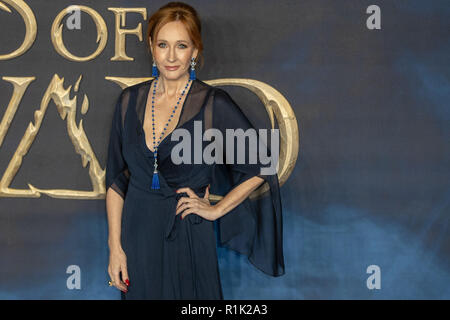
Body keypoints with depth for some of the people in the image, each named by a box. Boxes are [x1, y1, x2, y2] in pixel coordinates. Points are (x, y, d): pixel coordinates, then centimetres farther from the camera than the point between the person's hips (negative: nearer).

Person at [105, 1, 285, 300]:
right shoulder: (130, 100, 1)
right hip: (137, 235, 3)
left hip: (188, 238, -3)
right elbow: (116, 178, 4)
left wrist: (216, 209, -5)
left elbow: (261, 167, -4)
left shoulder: (214, 104, -9)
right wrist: (115, 246, 0)